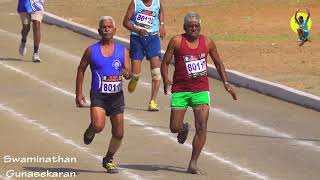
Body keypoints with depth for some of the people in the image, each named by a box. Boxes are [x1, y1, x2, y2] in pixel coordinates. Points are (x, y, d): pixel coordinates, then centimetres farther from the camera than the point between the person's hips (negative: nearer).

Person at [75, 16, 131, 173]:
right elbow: (81, 69, 9)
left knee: (118, 133, 5)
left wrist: (127, 73, -24)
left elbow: (129, 73, 1)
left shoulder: (122, 50, 3)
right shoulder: (91, 50, -1)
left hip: (116, 96, 3)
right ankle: (90, 131, 13)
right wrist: (79, 93, 5)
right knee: (98, 126, -24)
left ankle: (109, 160, 28)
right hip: (98, 95, -2)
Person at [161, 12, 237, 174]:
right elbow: (165, 62, -2)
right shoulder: (177, 41, -5)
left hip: (201, 90, 1)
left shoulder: (207, 42, 4)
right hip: (180, 90, -1)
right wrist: (165, 79, -20)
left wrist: (225, 83, 8)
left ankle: (193, 164, -5)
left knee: (202, 127, -12)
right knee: (174, 128, -1)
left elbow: (218, 63, 17)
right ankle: (184, 128, 38)